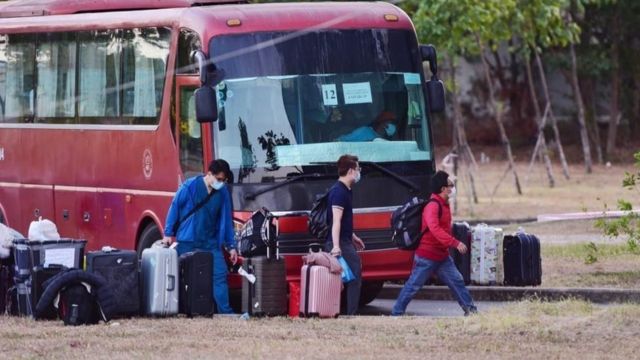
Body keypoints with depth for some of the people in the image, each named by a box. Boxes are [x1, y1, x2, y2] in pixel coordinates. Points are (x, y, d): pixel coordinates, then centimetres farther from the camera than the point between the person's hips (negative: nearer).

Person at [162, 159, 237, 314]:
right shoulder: (190, 186, -9)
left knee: (220, 275, -8)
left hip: (211, 243, 2)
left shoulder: (223, 192, 2)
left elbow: (226, 219, 9)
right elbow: (175, 208, -1)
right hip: (187, 243, -2)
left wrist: (231, 246, 8)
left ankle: (226, 312, -9)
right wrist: (168, 234, 0)